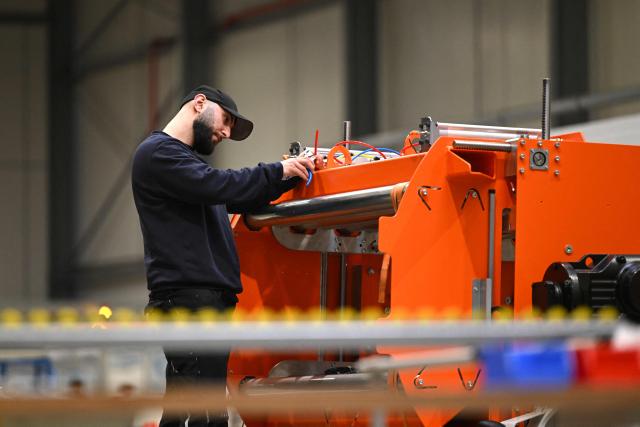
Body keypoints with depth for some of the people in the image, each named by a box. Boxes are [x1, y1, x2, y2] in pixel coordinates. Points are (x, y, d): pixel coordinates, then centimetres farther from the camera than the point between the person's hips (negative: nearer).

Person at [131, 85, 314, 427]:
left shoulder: (185, 159, 29)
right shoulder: (158, 152, -4)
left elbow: (240, 201, 25)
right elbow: (216, 186, -17)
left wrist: (292, 175, 12)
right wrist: (279, 171, -8)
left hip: (210, 298, 10)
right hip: (186, 299, -10)